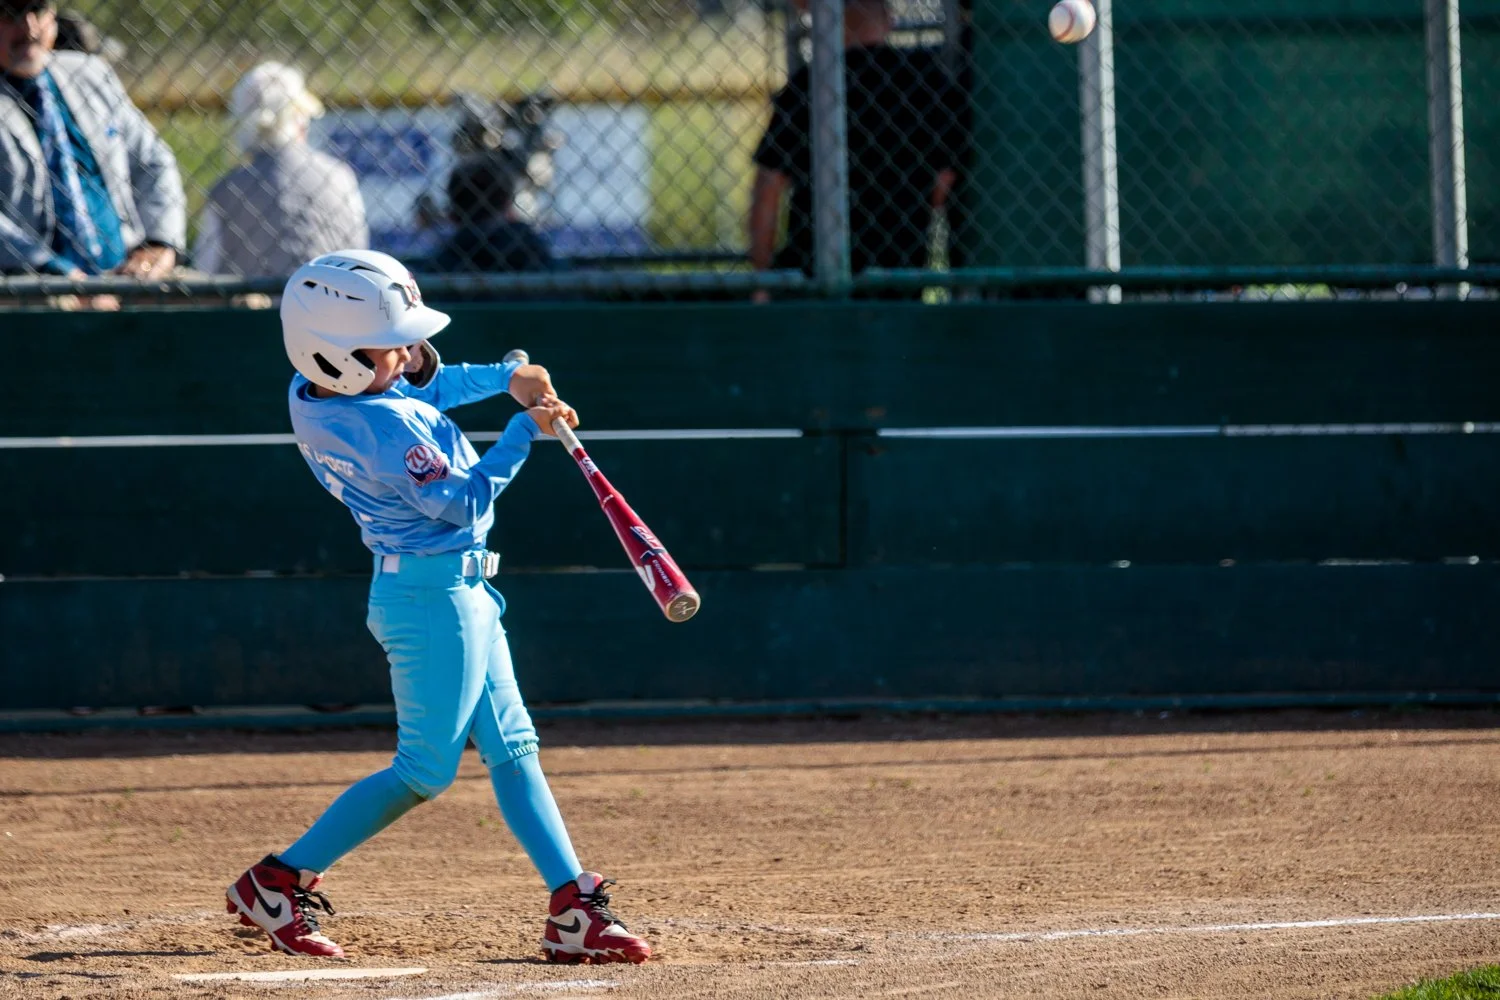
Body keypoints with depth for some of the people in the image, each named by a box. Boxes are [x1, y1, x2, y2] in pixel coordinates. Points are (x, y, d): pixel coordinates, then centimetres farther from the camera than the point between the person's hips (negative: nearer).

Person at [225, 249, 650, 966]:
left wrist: (506, 378, 7)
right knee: (426, 768, -2)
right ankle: (278, 884, 4)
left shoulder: (312, 394, 1)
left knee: (512, 748, 9)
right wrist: (524, 430, -15)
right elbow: (465, 504, -20)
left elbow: (422, 386, 19)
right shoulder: (385, 427, -26)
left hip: (459, 590, 10)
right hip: (435, 592, -10)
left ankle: (574, 913, 8)